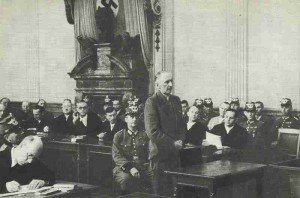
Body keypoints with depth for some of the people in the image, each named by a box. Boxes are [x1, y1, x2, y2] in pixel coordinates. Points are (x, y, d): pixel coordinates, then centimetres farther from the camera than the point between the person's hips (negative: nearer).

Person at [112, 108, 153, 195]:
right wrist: (130, 168, -17)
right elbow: (116, 156, -2)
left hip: (143, 167, 2)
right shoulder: (119, 136, 8)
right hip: (124, 167, -2)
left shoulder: (144, 135, 14)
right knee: (125, 178, -35)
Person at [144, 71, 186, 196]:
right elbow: (152, 131, -16)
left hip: (175, 153, 6)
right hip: (160, 154, -6)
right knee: (161, 190, 0)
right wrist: (173, 143, -13)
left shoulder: (176, 100, 13)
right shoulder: (152, 102, -10)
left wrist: (180, 141, 2)